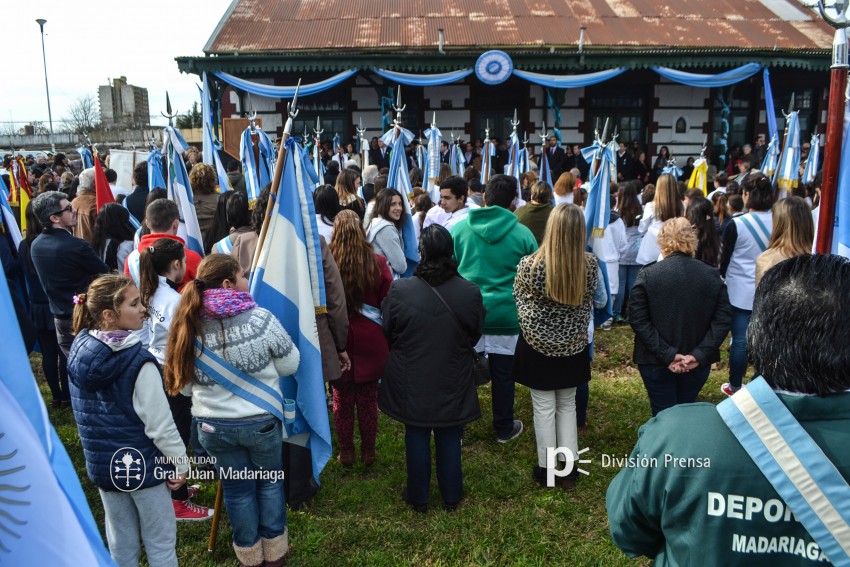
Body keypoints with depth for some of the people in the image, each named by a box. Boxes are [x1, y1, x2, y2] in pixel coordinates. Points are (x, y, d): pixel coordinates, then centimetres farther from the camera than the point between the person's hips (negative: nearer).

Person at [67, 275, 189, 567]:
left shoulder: (78, 350, -3)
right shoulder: (138, 362, -24)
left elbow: (85, 414, 7)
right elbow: (160, 423, -20)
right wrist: (181, 463, -8)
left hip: (101, 464, 6)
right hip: (143, 465, -6)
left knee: (121, 543, 22)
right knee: (160, 543, 11)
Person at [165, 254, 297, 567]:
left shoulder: (189, 326, -9)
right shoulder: (261, 319, -19)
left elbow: (185, 385, 1)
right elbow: (290, 365, -7)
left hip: (212, 426, 2)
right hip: (262, 420, -2)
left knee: (237, 489, 20)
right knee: (270, 481, 22)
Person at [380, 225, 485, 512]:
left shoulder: (399, 291, -19)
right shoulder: (471, 293, -16)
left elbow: (386, 334, -4)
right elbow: (475, 336, 0)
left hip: (412, 383, 0)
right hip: (453, 383, 1)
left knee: (417, 436, 16)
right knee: (450, 437, 17)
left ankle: (418, 497, 31)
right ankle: (451, 496, 34)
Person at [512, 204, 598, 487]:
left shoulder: (530, 264, -21)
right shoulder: (590, 264, -12)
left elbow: (519, 299, -2)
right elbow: (589, 303, 6)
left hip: (538, 345, -3)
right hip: (574, 347, 3)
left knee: (544, 407, 10)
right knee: (567, 405, 18)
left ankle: (546, 469, 23)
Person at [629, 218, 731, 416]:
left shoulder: (647, 274, -11)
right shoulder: (712, 275, -3)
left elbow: (638, 319, -15)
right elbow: (723, 320, -8)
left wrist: (667, 354, -15)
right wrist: (700, 355, -12)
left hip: (656, 362, -2)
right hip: (697, 363, 3)